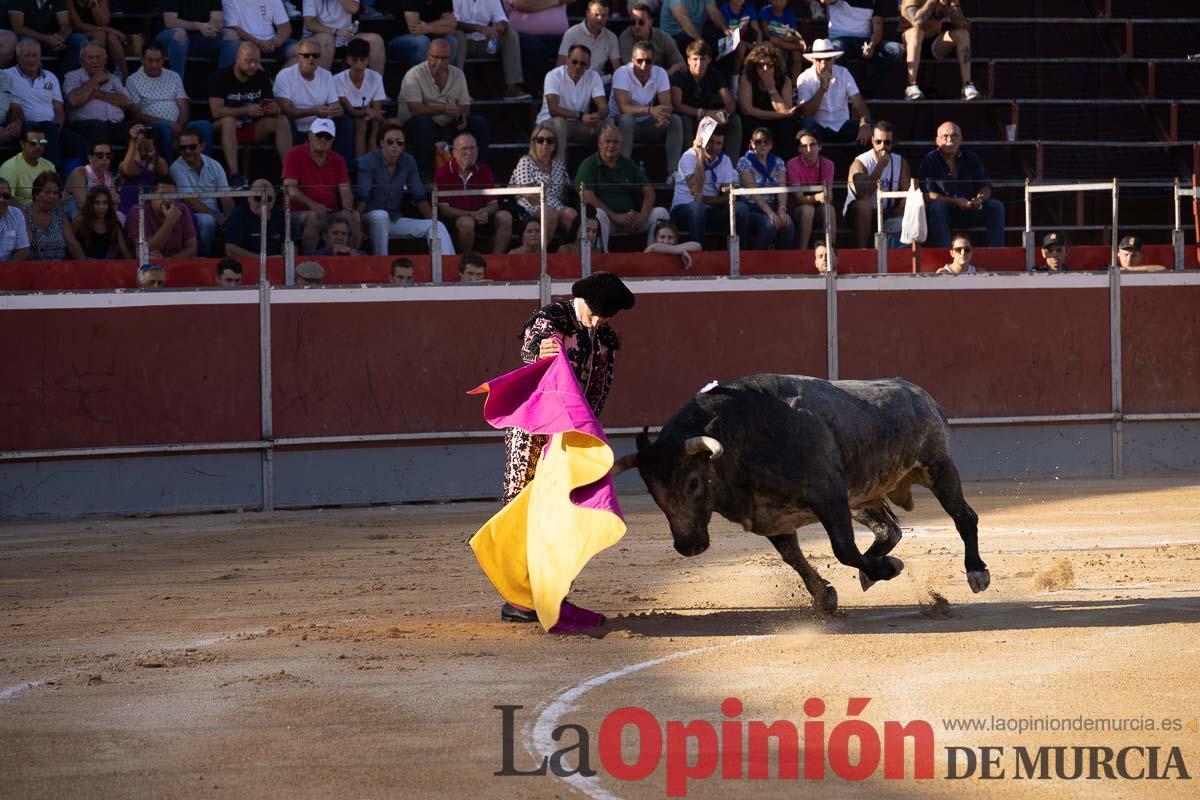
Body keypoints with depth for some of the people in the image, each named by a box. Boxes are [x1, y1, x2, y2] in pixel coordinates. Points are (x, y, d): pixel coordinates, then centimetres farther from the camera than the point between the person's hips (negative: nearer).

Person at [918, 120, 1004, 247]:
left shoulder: (971, 159, 6)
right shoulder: (930, 161, -6)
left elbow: (986, 187, 7)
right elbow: (927, 194, -16)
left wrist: (979, 199, -19)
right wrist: (955, 202, -25)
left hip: (970, 211, 4)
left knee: (996, 207, -15)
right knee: (936, 207, -35)